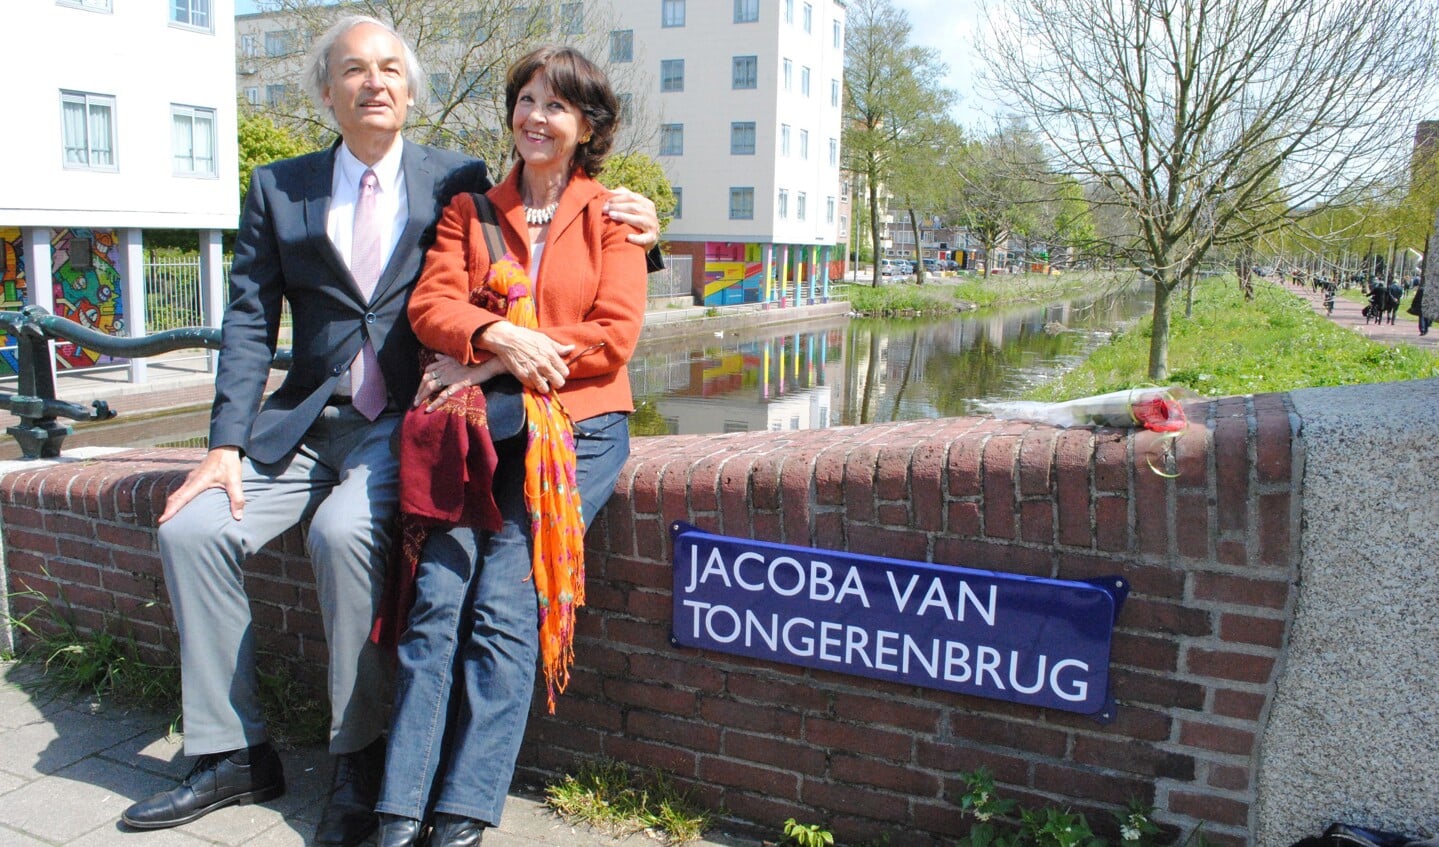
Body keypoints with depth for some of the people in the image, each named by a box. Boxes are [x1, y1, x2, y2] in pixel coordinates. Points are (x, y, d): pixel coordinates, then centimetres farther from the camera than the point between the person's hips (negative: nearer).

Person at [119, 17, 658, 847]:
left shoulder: (458, 180, 7)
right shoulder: (278, 189, 12)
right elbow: (249, 324, 7)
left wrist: (624, 225, -11)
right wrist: (227, 444, -4)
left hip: (408, 421, -4)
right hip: (305, 423, 4)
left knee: (345, 530, -31)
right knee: (191, 529, -13)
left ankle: (362, 760, -12)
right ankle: (235, 755, 3)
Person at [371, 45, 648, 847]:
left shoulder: (610, 220, 9)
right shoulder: (470, 210, 17)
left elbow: (614, 336, -4)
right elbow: (431, 304, 3)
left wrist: (490, 364, -8)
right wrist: (498, 336, -19)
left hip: (575, 426, -2)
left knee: (505, 602, -17)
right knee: (438, 596, -15)